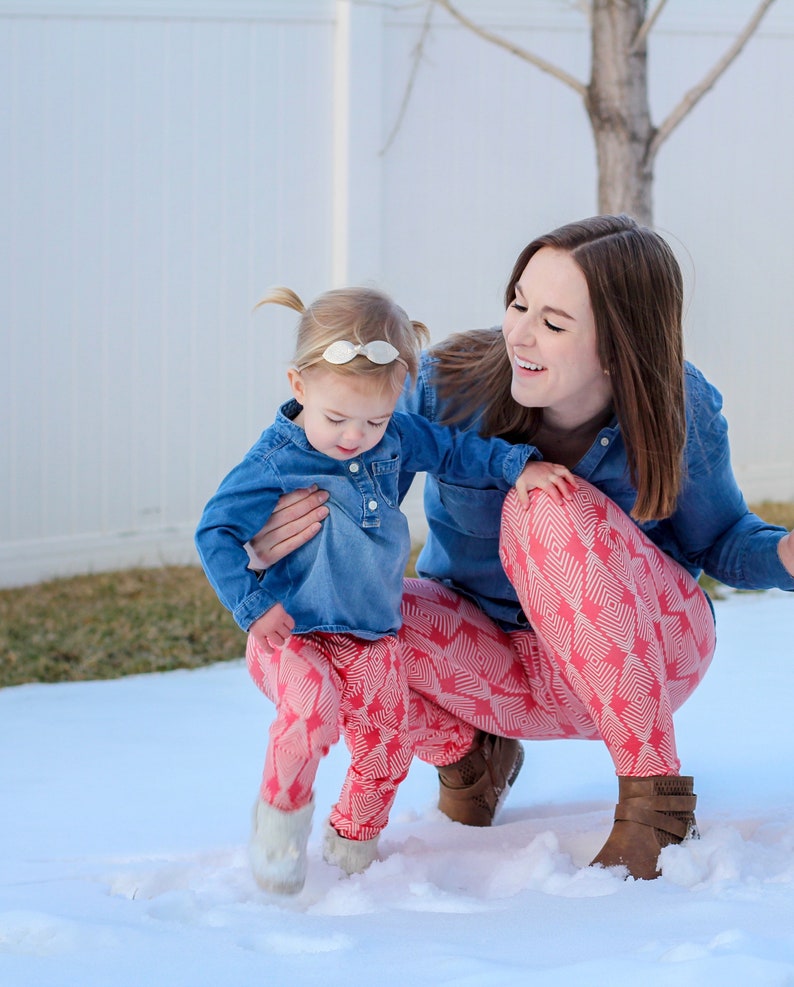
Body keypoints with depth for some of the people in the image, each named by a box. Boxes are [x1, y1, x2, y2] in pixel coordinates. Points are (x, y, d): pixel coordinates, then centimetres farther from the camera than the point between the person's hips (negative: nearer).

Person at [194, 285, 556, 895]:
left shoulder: (395, 439, -1)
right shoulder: (275, 464, -16)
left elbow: (455, 451, 15)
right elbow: (216, 531, -11)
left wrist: (517, 466, 2)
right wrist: (253, 607, -17)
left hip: (372, 639, 5)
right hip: (293, 635, -5)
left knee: (387, 750, 4)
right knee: (311, 709, -32)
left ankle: (353, 843, 32)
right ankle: (282, 807, -6)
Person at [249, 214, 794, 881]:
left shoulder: (680, 413, -19)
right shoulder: (449, 383, -20)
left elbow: (719, 542, -2)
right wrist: (275, 544, -37)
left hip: (644, 656, -2)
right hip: (489, 647, 2)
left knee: (549, 510, -33)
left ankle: (655, 794, -24)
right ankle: (471, 745, 7)